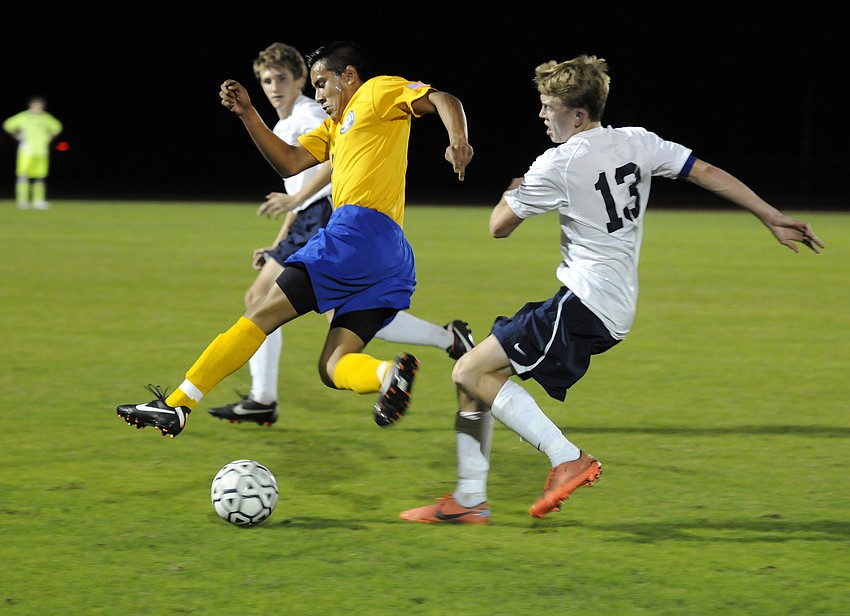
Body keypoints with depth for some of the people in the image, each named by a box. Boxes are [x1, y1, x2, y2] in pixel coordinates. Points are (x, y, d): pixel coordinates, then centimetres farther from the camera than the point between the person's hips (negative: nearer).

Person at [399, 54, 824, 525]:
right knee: (478, 378, 13)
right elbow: (709, 174, 9)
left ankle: (567, 458, -19)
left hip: (584, 305, -9)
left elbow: (499, 226, -3)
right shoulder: (637, 142, 8)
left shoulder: (557, 165, -13)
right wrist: (774, 219, 14)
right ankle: (469, 500, 13)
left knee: (471, 372, -13)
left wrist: (512, 193, 20)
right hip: (617, 310, 9)